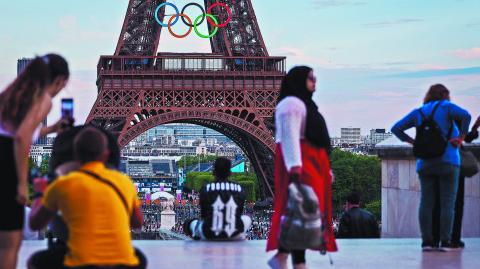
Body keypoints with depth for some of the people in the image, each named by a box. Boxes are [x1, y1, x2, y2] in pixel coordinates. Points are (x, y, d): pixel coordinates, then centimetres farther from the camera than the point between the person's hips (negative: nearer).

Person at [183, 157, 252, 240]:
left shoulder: (205, 189, -4)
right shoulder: (239, 189, 1)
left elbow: (203, 215, 4)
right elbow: (239, 214, 10)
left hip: (209, 235, -1)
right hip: (234, 235, 1)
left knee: (188, 224, 27)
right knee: (247, 219, 32)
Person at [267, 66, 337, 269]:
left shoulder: (305, 104, 26)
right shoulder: (291, 103, -7)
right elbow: (289, 136, -20)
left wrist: (325, 169, 22)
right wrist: (295, 165, -31)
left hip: (310, 164, 10)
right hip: (299, 165, -10)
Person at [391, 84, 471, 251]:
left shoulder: (418, 113, 14)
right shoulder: (447, 107, 2)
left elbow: (396, 128, 11)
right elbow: (465, 115, -16)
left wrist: (413, 142, 11)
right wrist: (461, 137, -7)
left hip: (425, 163, 4)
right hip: (448, 161, -4)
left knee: (426, 202, 4)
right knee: (447, 203, -2)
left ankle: (426, 241, 1)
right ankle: (445, 242, -6)